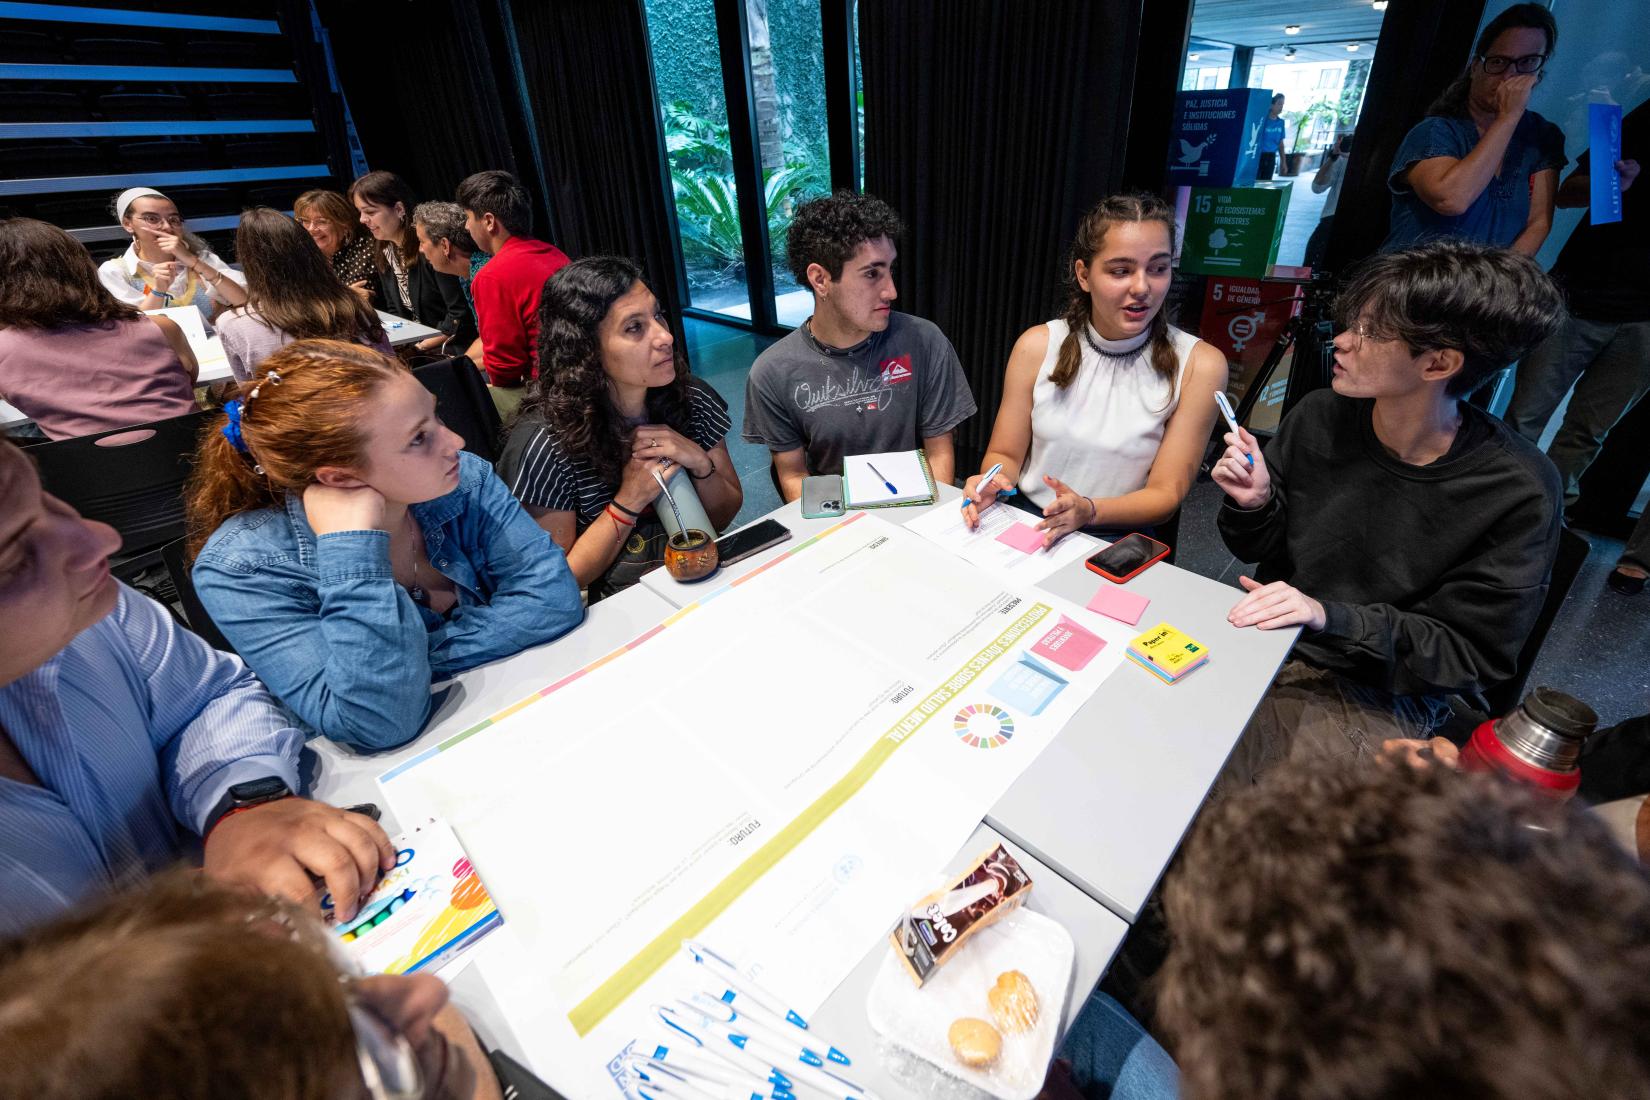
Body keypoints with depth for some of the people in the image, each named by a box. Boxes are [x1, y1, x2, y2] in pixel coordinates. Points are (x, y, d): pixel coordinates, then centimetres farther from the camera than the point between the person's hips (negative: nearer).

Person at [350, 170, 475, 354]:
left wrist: (419, 347, -16)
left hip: (452, 346, -8)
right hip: (412, 343, 8)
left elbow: (460, 314, -20)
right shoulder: (384, 253, 9)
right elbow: (394, 311, 17)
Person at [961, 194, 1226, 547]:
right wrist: (993, 483, -18)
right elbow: (1005, 454, 6)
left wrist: (1088, 511, -24)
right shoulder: (1037, 347, -2)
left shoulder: (1200, 366, -5)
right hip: (1026, 527, 1)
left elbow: (1166, 493, -4)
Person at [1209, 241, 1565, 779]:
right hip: (1268, 648, 3)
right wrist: (1255, 505, -18)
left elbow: (1470, 654, -10)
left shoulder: (1517, 493, -14)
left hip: (1375, 697, -2)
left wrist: (1332, 618, -25)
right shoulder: (1320, 416, -7)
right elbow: (1261, 552, 4)